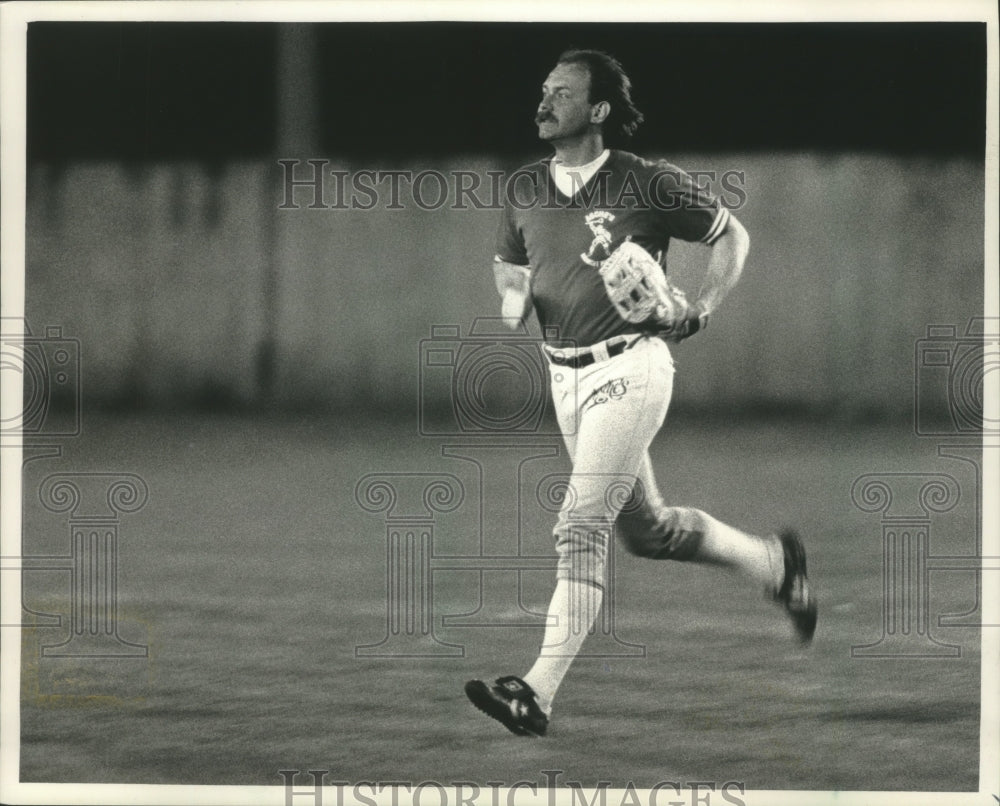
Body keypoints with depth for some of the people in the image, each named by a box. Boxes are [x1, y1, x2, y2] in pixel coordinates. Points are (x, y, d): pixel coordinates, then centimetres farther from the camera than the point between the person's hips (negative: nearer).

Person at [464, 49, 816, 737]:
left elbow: (732, 236, 5)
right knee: (648, 531, 18)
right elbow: (510, 264, 21)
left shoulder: (649, 184, -8)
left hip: (630, 366, -7)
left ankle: (538, 694, -21)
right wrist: (514, 299, -2)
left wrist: (703, 309, -9)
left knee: (581, 527, -16)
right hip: (566, 376, 7)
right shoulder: (525, 190, 6)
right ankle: (774, 563, 42)